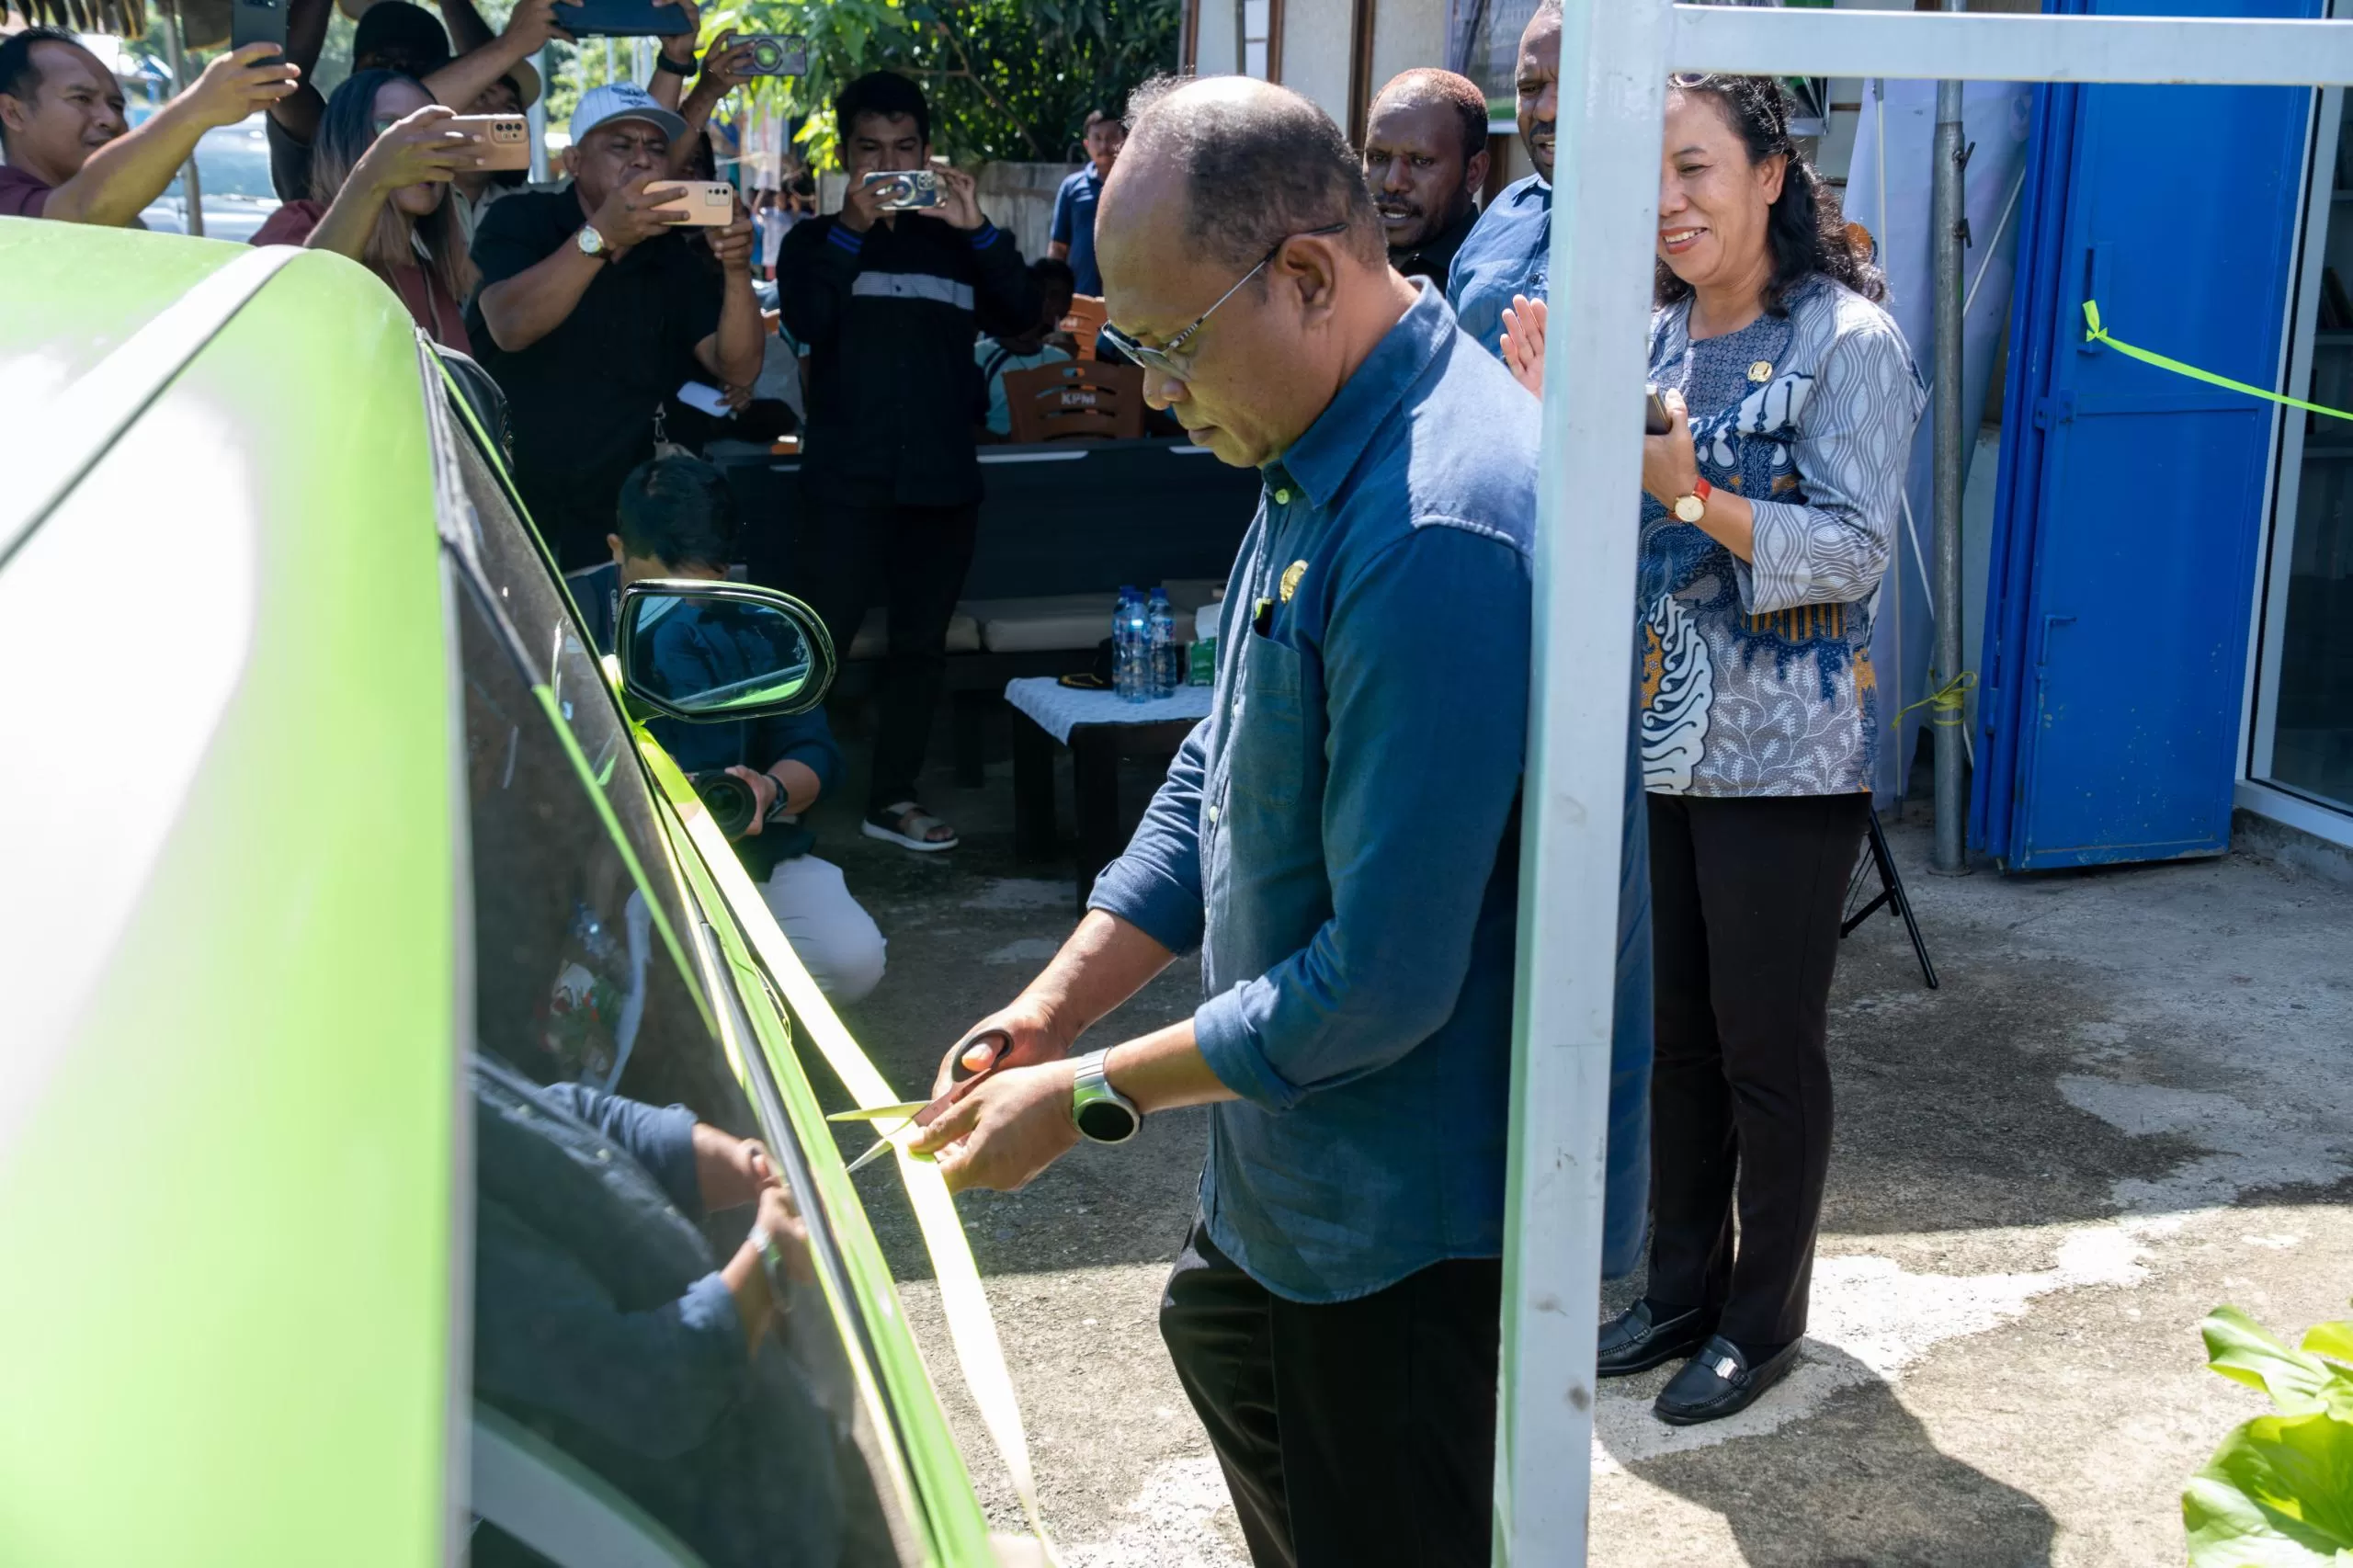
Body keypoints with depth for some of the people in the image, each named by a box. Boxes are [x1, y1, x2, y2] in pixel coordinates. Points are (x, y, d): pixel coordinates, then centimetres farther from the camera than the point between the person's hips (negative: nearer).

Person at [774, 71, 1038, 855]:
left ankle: (893, 796, 21)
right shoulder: (816, 240, 8)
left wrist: (978, 228, -13)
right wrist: (853, 228, -17)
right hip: (847, 481, -3)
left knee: (922, 646, 10)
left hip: (942, 479, 3)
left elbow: (1020, 313, -2)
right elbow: (806, 322, -11)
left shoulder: (953, 244, 13)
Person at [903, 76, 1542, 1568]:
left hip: (1415, 1205, -10)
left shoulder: (1436, 539, -32)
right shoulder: (1323, 455, 2)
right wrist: (1048, 1011, 3)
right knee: (1224, 1336, 31)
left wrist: (1090, 1095, -19)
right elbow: (1225, 769, 10)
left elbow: (1384, 982, -30)